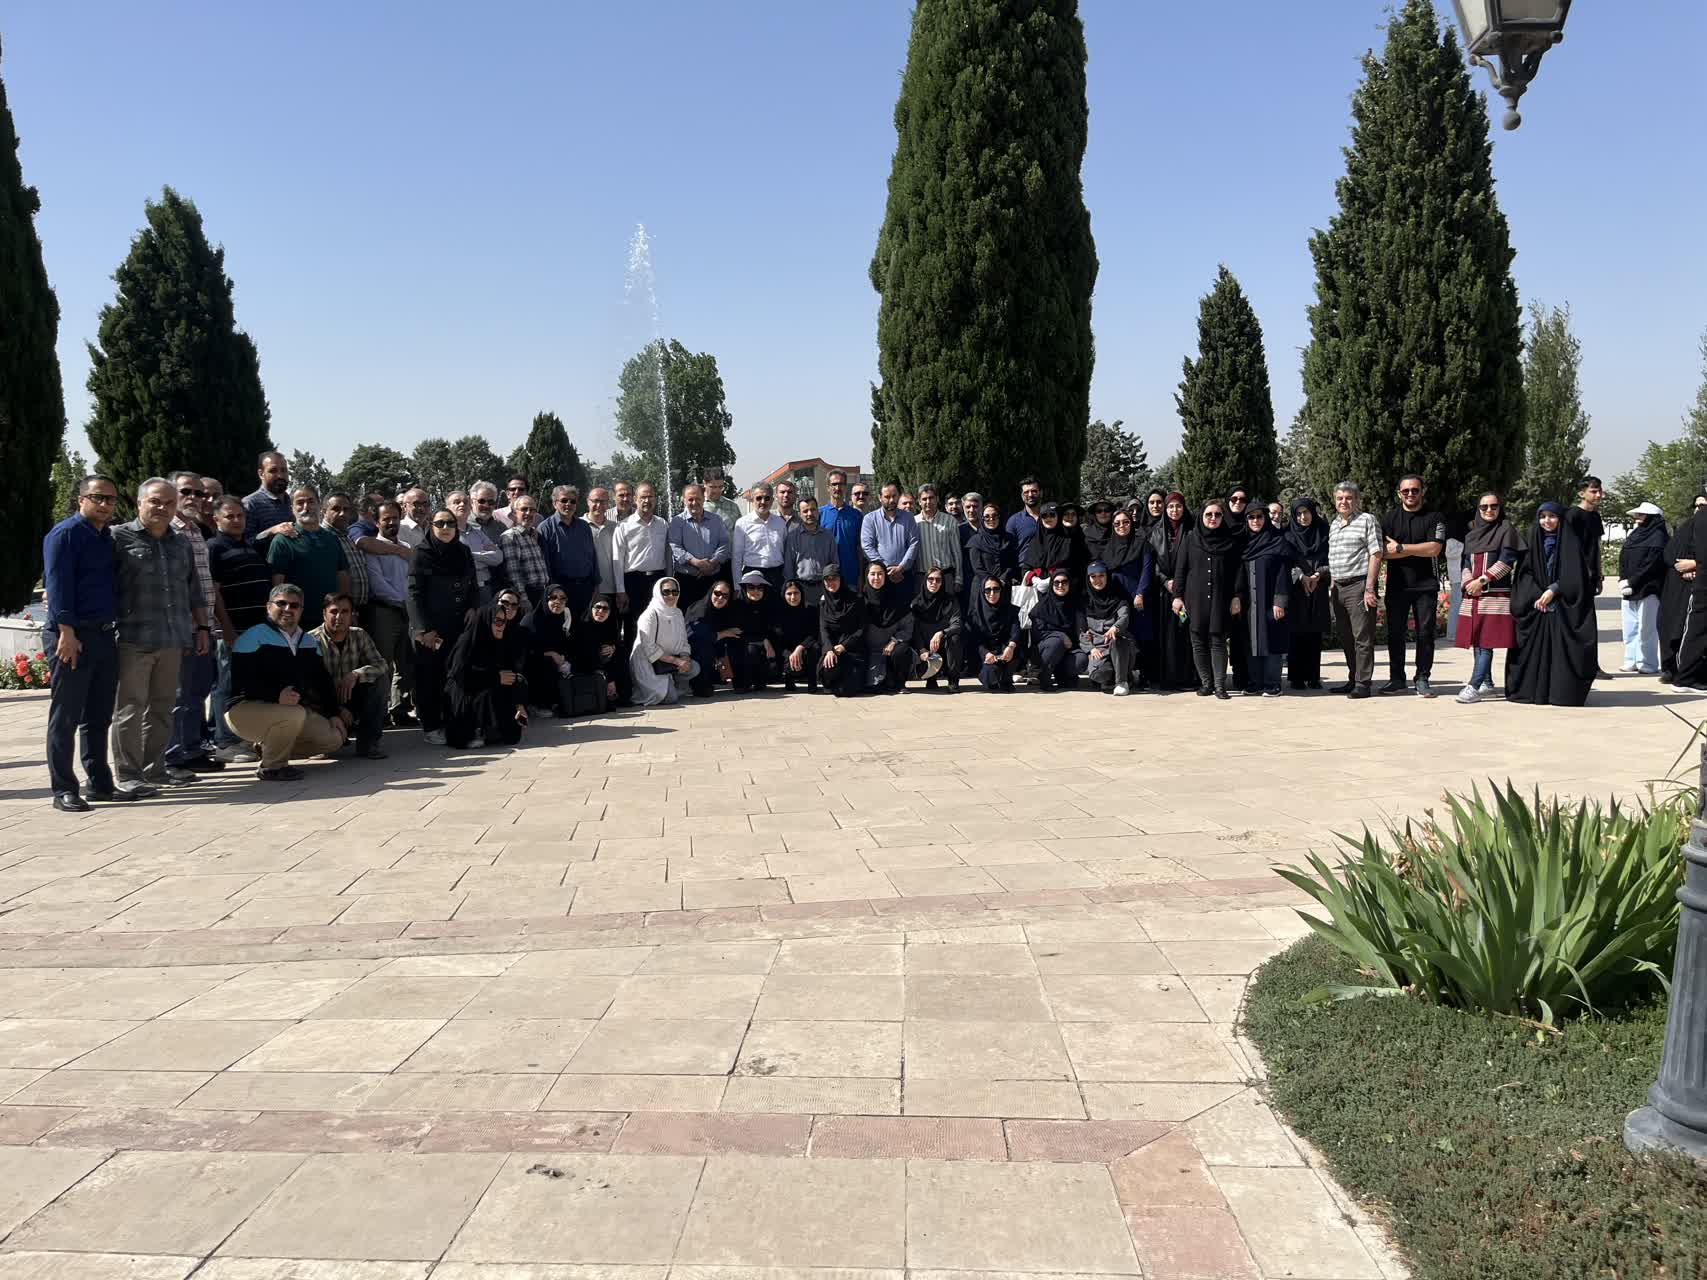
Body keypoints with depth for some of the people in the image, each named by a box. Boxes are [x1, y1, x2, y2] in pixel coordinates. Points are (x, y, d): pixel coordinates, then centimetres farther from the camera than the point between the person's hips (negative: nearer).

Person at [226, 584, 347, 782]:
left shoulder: (309, 642, 15)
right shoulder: (253, 638, -9)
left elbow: (322, 681, 19)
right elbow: (241, 682, -20)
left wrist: (334, 714, 8)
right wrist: (276, 696, -33)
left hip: (293, 708, 8)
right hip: (245, 709, -8)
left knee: (334, 739, -7)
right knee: (294, 714, -37)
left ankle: (269, 745, 12)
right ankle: (271, 766, -13)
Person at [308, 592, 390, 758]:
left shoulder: (359, 635, 0)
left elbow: (382, 665, -9)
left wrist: (356, 674, -29)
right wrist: (338, 710, -29)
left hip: (352, 700, 4)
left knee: (381, 679, -20)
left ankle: (367, 742, -15)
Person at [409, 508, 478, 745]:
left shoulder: (463, 551, 8)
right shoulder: (422, 553, -5)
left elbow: (474, 586, 19)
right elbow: (414, 593, -8)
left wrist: (472, 608, 0)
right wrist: (424, 629, -14)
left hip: (458, 626, 4)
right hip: (430, 628, -4)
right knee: (429, 677, 1)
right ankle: (430, 726, 8)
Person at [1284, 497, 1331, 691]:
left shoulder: (1323, 531, 6)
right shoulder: (1289, 534, 3)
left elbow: (1330, 558, 5)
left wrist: (1318, 575, -11)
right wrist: (1301, 577, -15)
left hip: (1318, 588, 1)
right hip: (1296, 588, -1)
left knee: (1315, 634, 2)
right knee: (1297, 634, -3)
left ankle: (1314, 677, 8)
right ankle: (1297, 677, 1)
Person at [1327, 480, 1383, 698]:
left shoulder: (1367, 520, -3)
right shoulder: (1334, 524, 18)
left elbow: (1376, 555, -9)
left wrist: (1369, 588, -16)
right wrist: (1331, 587, 16)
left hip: (1359, 585, -7)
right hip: (1338, 588, 7)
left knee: (1362, 637, -5)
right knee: (1346, 638, 12)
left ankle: (1363, 683, -3)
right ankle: (1353, 679, 21)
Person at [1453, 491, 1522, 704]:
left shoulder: (1506, 530, 2)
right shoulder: (1471, 535, 17)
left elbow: (1506, 560, -7)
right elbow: (1465, 563, 14)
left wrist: (1482, 580, -13)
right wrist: (1468, 582, -5)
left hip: (1496, 595, -6)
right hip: (1473, 596, 6)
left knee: (1486, 641, -13)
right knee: (1476, 641, 6)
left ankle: (1474, 686, -20)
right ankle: (1487, 683, 17)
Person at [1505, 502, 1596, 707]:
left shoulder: (1570, 543, 3)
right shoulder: (1533, 542, 11)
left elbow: (1574, 574, -5)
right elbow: (1525, 572, 5)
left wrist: (1553, 590, -16)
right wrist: (1536, 595, -10)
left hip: (1562, 607, -3)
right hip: (1535, 606, 3)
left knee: (1560, 648, -7)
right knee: (1536, 648, -1)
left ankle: (1561, 690, -7)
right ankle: (1535, 689, 2)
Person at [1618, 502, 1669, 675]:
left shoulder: (1658, 537, -6)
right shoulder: (1634, 535, 16)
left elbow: (1652, 565, -15)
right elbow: (1623, 561, 14)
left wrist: (1632, 582, -16)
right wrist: (1623, 581, -2)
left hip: (1648, 591, -7)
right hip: (1629, 590, 8)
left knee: (1646, 628, -6)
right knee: (1630, 628, 10)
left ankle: (1648, 664, -1)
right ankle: (1631, 661, 16)